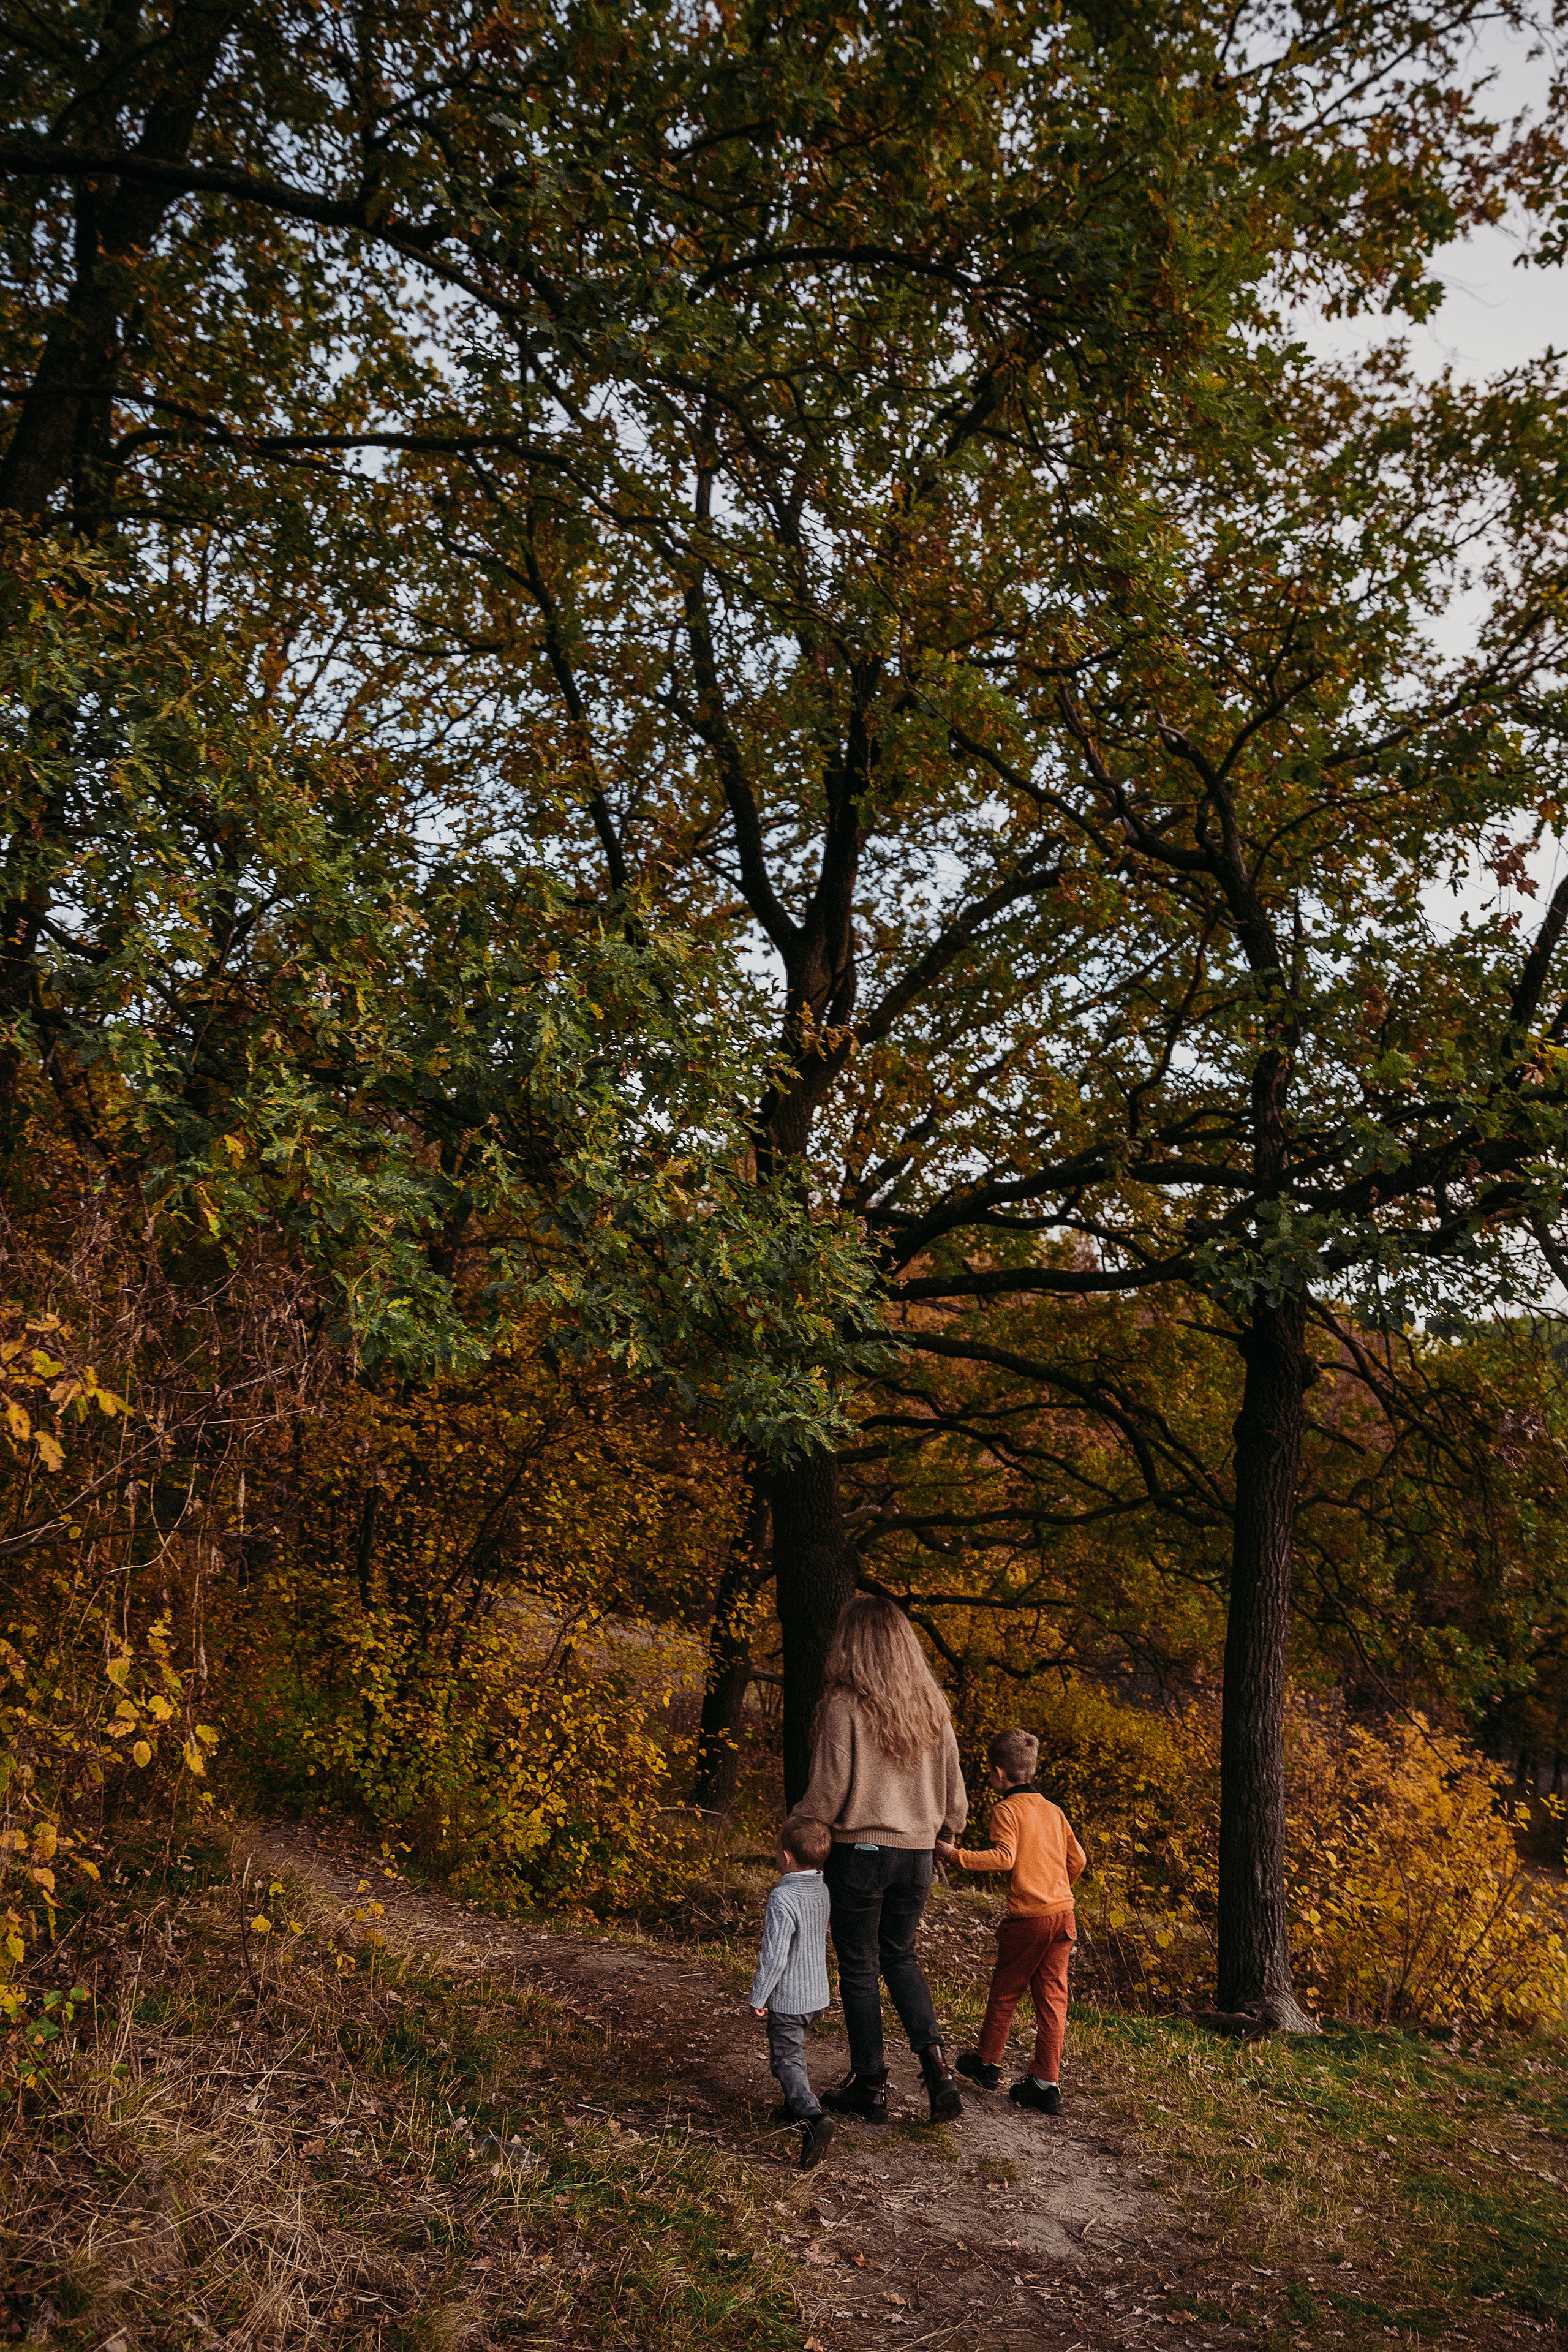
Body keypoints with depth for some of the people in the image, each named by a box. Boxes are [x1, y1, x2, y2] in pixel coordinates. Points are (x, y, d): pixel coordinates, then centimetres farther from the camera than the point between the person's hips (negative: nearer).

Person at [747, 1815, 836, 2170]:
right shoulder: (822, 1891, 0)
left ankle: (814, 2118, -18)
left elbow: (774, 1956, -24)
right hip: (818, 1994, 8)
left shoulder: (782, 1900, -26)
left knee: (786, 2060, -2)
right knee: (795, 2051, 26)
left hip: (787, 1998, -8)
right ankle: (799, 2106, 38)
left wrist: (758, 1996, -13)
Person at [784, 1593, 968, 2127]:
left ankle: (870, 2086, 19)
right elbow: (953, 1787, 8)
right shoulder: (932, 1706, 0)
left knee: (859, 1968, 11)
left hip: (860, 1851, -5)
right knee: (900, 1955, 22)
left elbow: (828, 1793, -15)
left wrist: (793, 1831, 3)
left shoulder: (845, 1707, -17)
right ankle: (935, 2060, 7)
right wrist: (946, 1829, 26)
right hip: (916, 1853, 5)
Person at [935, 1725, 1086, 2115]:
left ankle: (987, 2063, 28)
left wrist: (956, 1856, -17)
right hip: (1063, 1915, 5)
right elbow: (1077, 1859, 15)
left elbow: (1004, 1857, -21)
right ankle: (1046, 2084, 4)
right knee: (1052, 1998, 6)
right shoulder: (1053, 1810, 12)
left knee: (1004, 1991, 13)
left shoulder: (1007, 1810, -8)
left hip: (1026, 1919, -5)